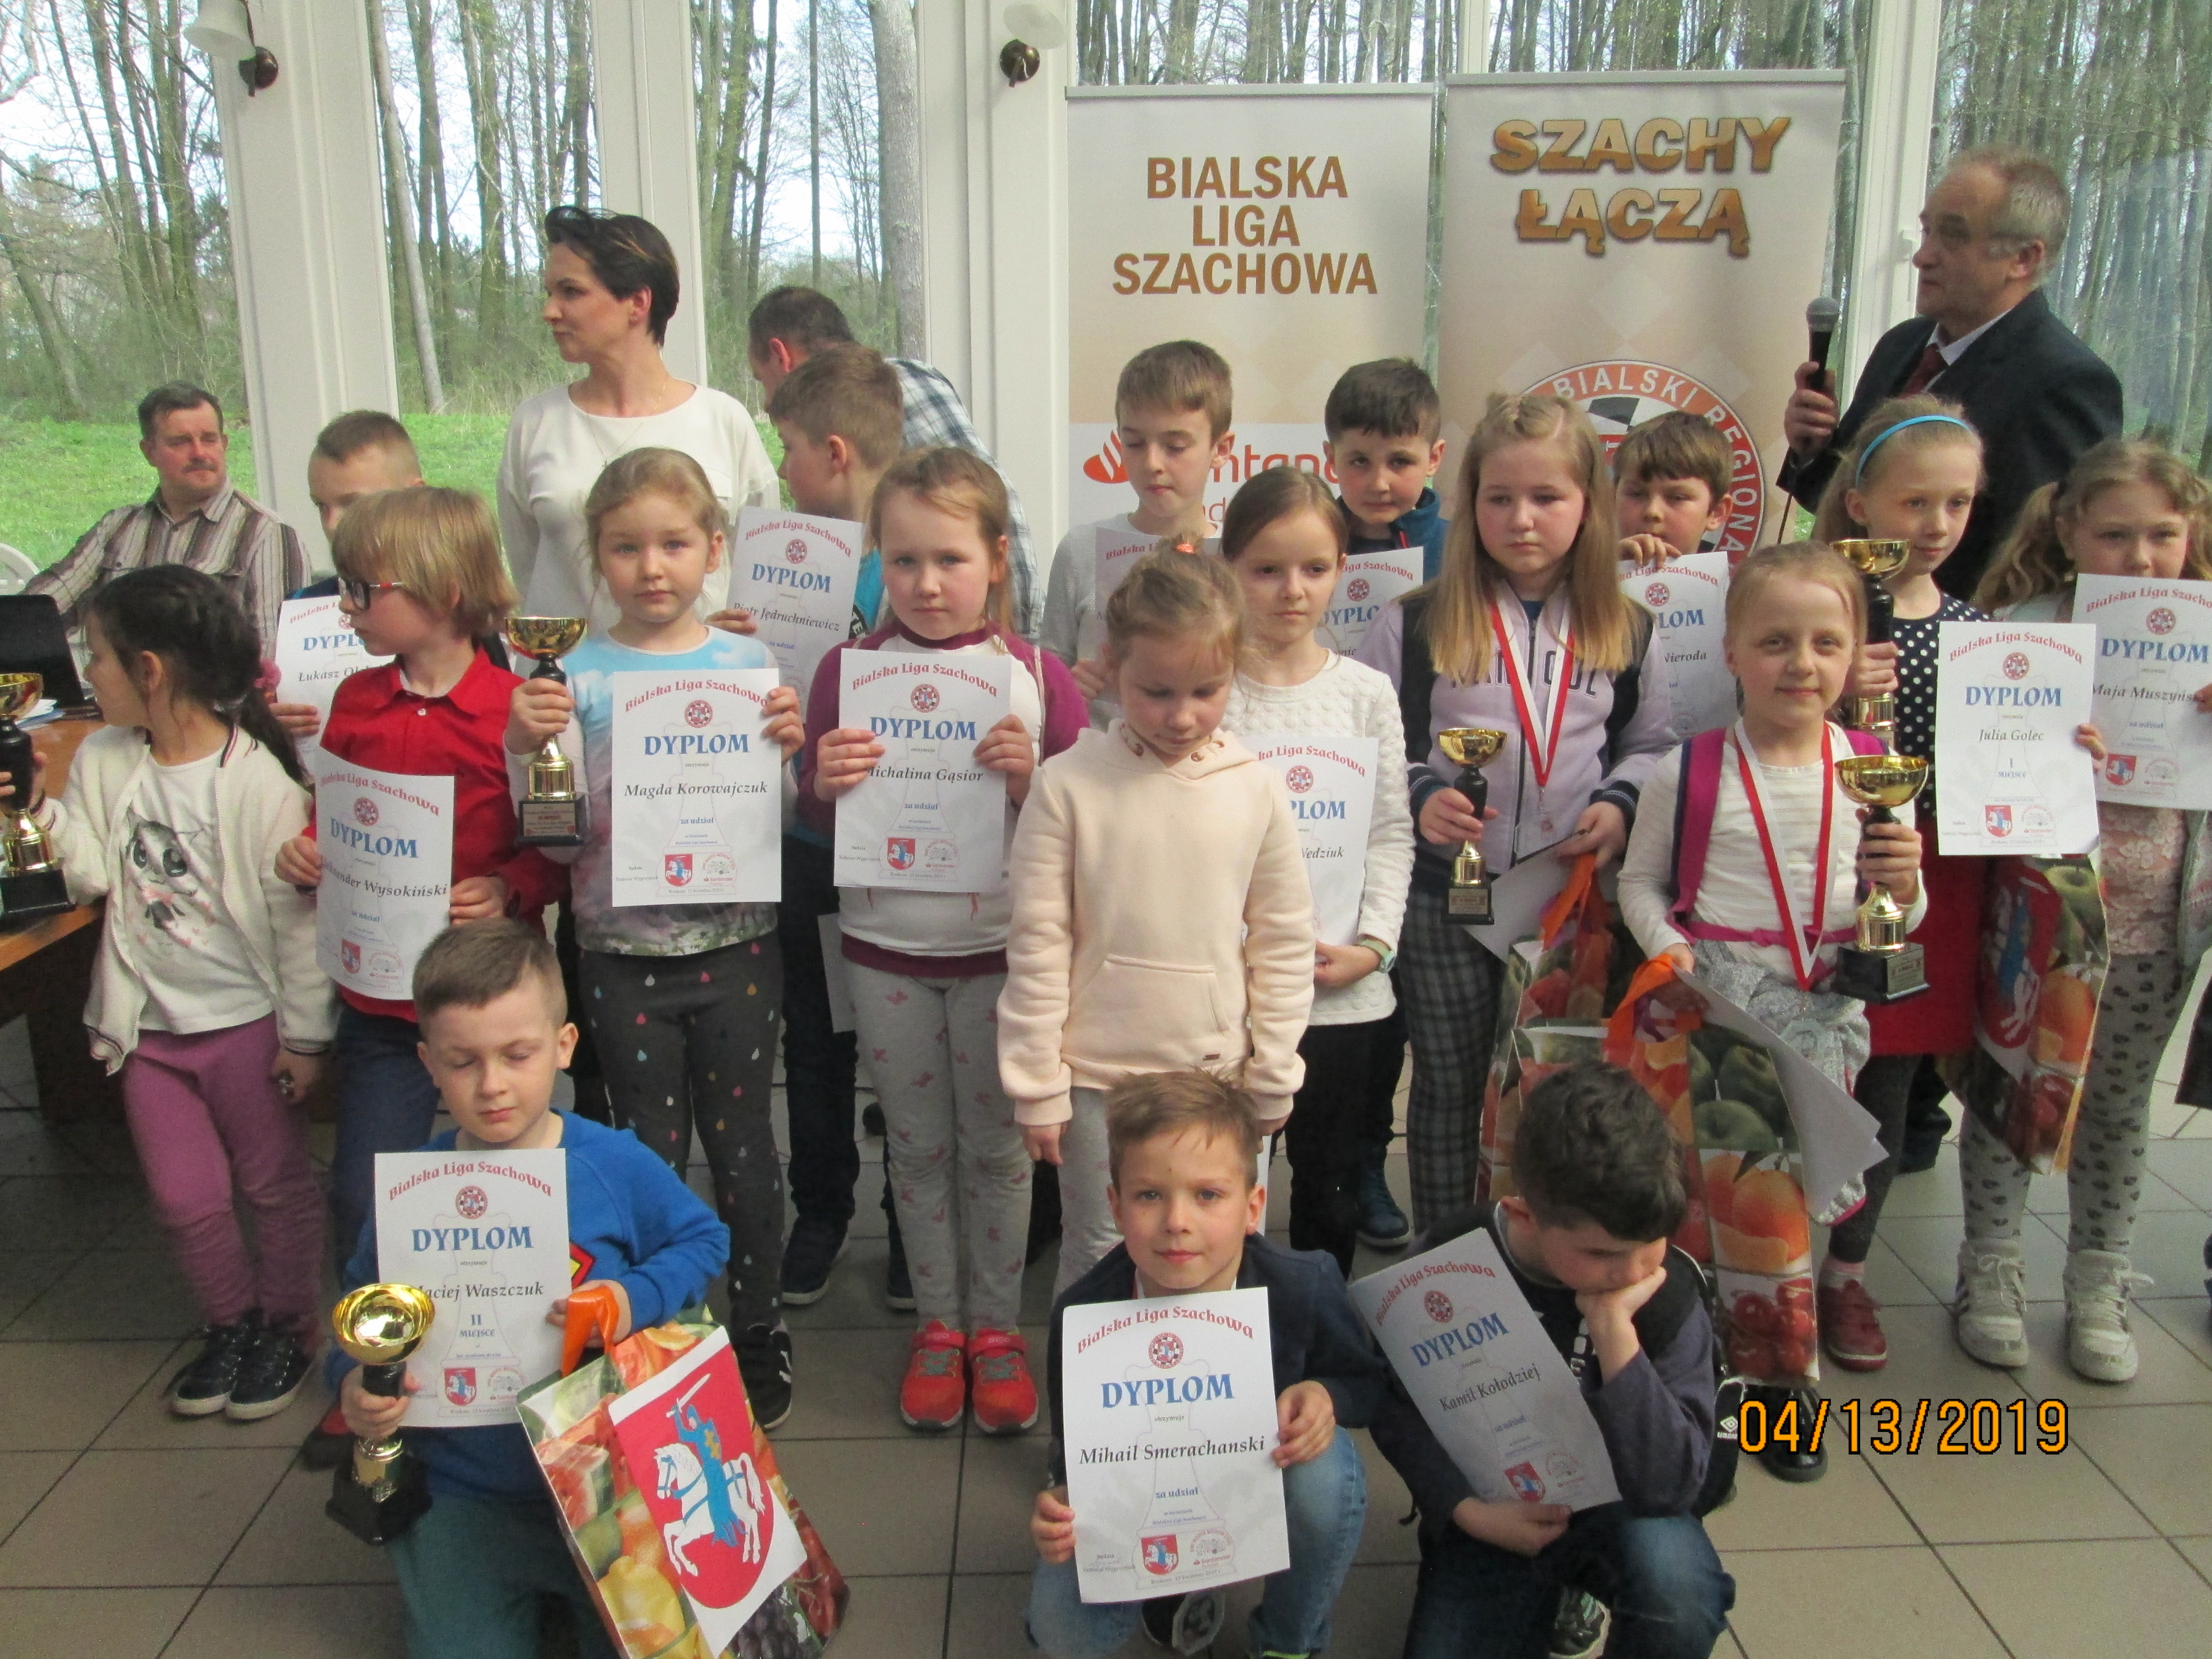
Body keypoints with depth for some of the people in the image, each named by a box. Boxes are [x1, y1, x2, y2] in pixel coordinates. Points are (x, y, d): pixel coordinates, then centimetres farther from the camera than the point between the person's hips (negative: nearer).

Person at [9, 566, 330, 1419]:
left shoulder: (258, 780, -17)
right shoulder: (102, 760, 0)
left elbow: (298, 916, -15)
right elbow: (93, 875, -2)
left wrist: (305, 1034, -13)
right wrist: (40, 811, -18)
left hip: (247, 1022, -5)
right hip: (149, 1026, 5)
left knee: (274, 1185, 12)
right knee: (186, 1198, 14)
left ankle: (286, 1325, 31)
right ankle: (229, 1323, 35)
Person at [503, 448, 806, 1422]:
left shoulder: (750, 665, -1)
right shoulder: (578, 678, -1)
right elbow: (561, 839, -4)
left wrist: (792, 749, -18)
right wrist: (528, 746, -18)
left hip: (734, 947, 0)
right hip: (623, 954, 0)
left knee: (741, 1146, 10)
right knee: (651, 1156, 11)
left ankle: (757, 1329, 28)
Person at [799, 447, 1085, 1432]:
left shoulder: (1037, 675, -5)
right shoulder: (847, 670, -1)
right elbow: (815, 823, 4)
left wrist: (1031, 780, -21)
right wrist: (826, 784, -18)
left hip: (999, 949, -1)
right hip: (886, 950, 1)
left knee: (996, 1145, 11)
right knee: (917, 1147, 13)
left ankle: (997, 1328, 29)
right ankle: (938, 1326, 31)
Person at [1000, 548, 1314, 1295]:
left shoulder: (1257, 790, -3)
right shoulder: (1068, 785, -9)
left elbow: (1284, 941, 4)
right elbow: (1036, 944, -6)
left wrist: (1273, 1078, 5)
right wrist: (1038, 1086, -4)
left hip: (1216, 1073, 2)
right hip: (1096, 1073, -1)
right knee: (1097, 1258, 9)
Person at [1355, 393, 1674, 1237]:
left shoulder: (1628, 632, 4)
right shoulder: (1415, 624, -4)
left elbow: (1651, 745, 12)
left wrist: (1620, 805, -6)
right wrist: (1417, 796, -19)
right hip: (1444, 894, -2)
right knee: (1449, 1088, 10)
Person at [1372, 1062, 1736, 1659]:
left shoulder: (1668, 1291, -17)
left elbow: (1670, 1485, -24)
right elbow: (1396, 1405, -5)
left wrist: (1615, 1330, -32)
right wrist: (1467, 1510, -18)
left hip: (1614, 1504, -1)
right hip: (1489, 1506, 2)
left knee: (1673, 1577, -33)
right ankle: (1542, 1599, 13)